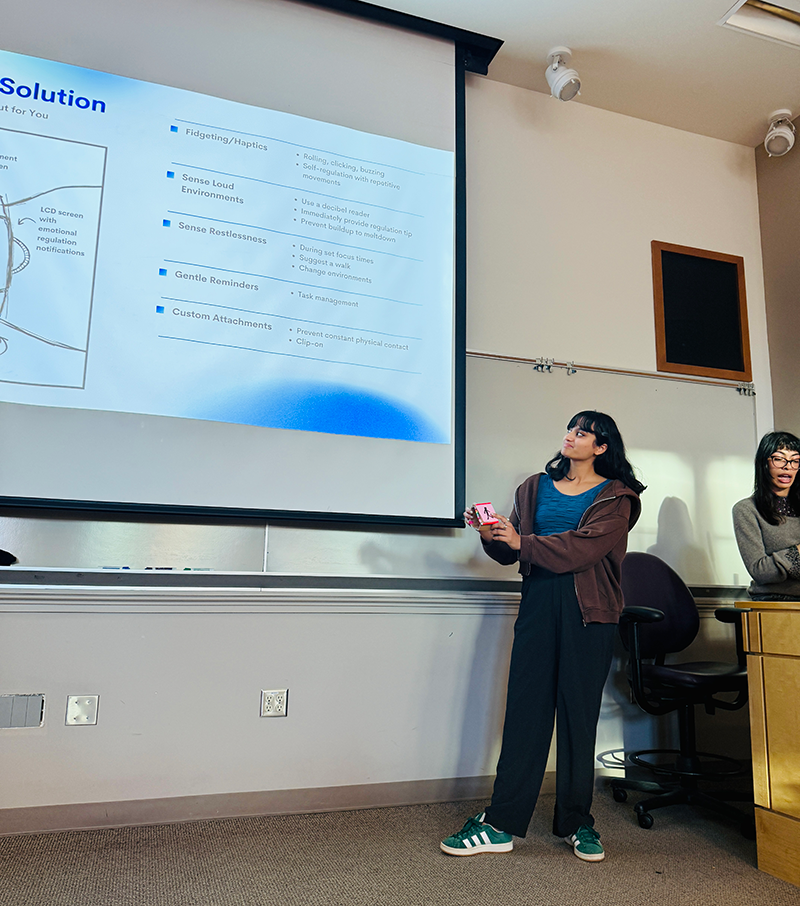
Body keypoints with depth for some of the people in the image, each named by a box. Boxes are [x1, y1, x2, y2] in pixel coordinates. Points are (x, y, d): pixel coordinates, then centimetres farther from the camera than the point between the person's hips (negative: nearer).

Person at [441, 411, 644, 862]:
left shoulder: (616, 497, 4)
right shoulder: (537, 487, 16)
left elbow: (584, 546, -13)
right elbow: (511, 553, 11)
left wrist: (523, 542, -14)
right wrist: (492, 535, -10)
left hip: (588, 609, -2)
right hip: (539, 602, 3)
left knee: (579, 711, 5)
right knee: (525, 708, 1)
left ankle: (577, 822, 20)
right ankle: (502, 824, 7)